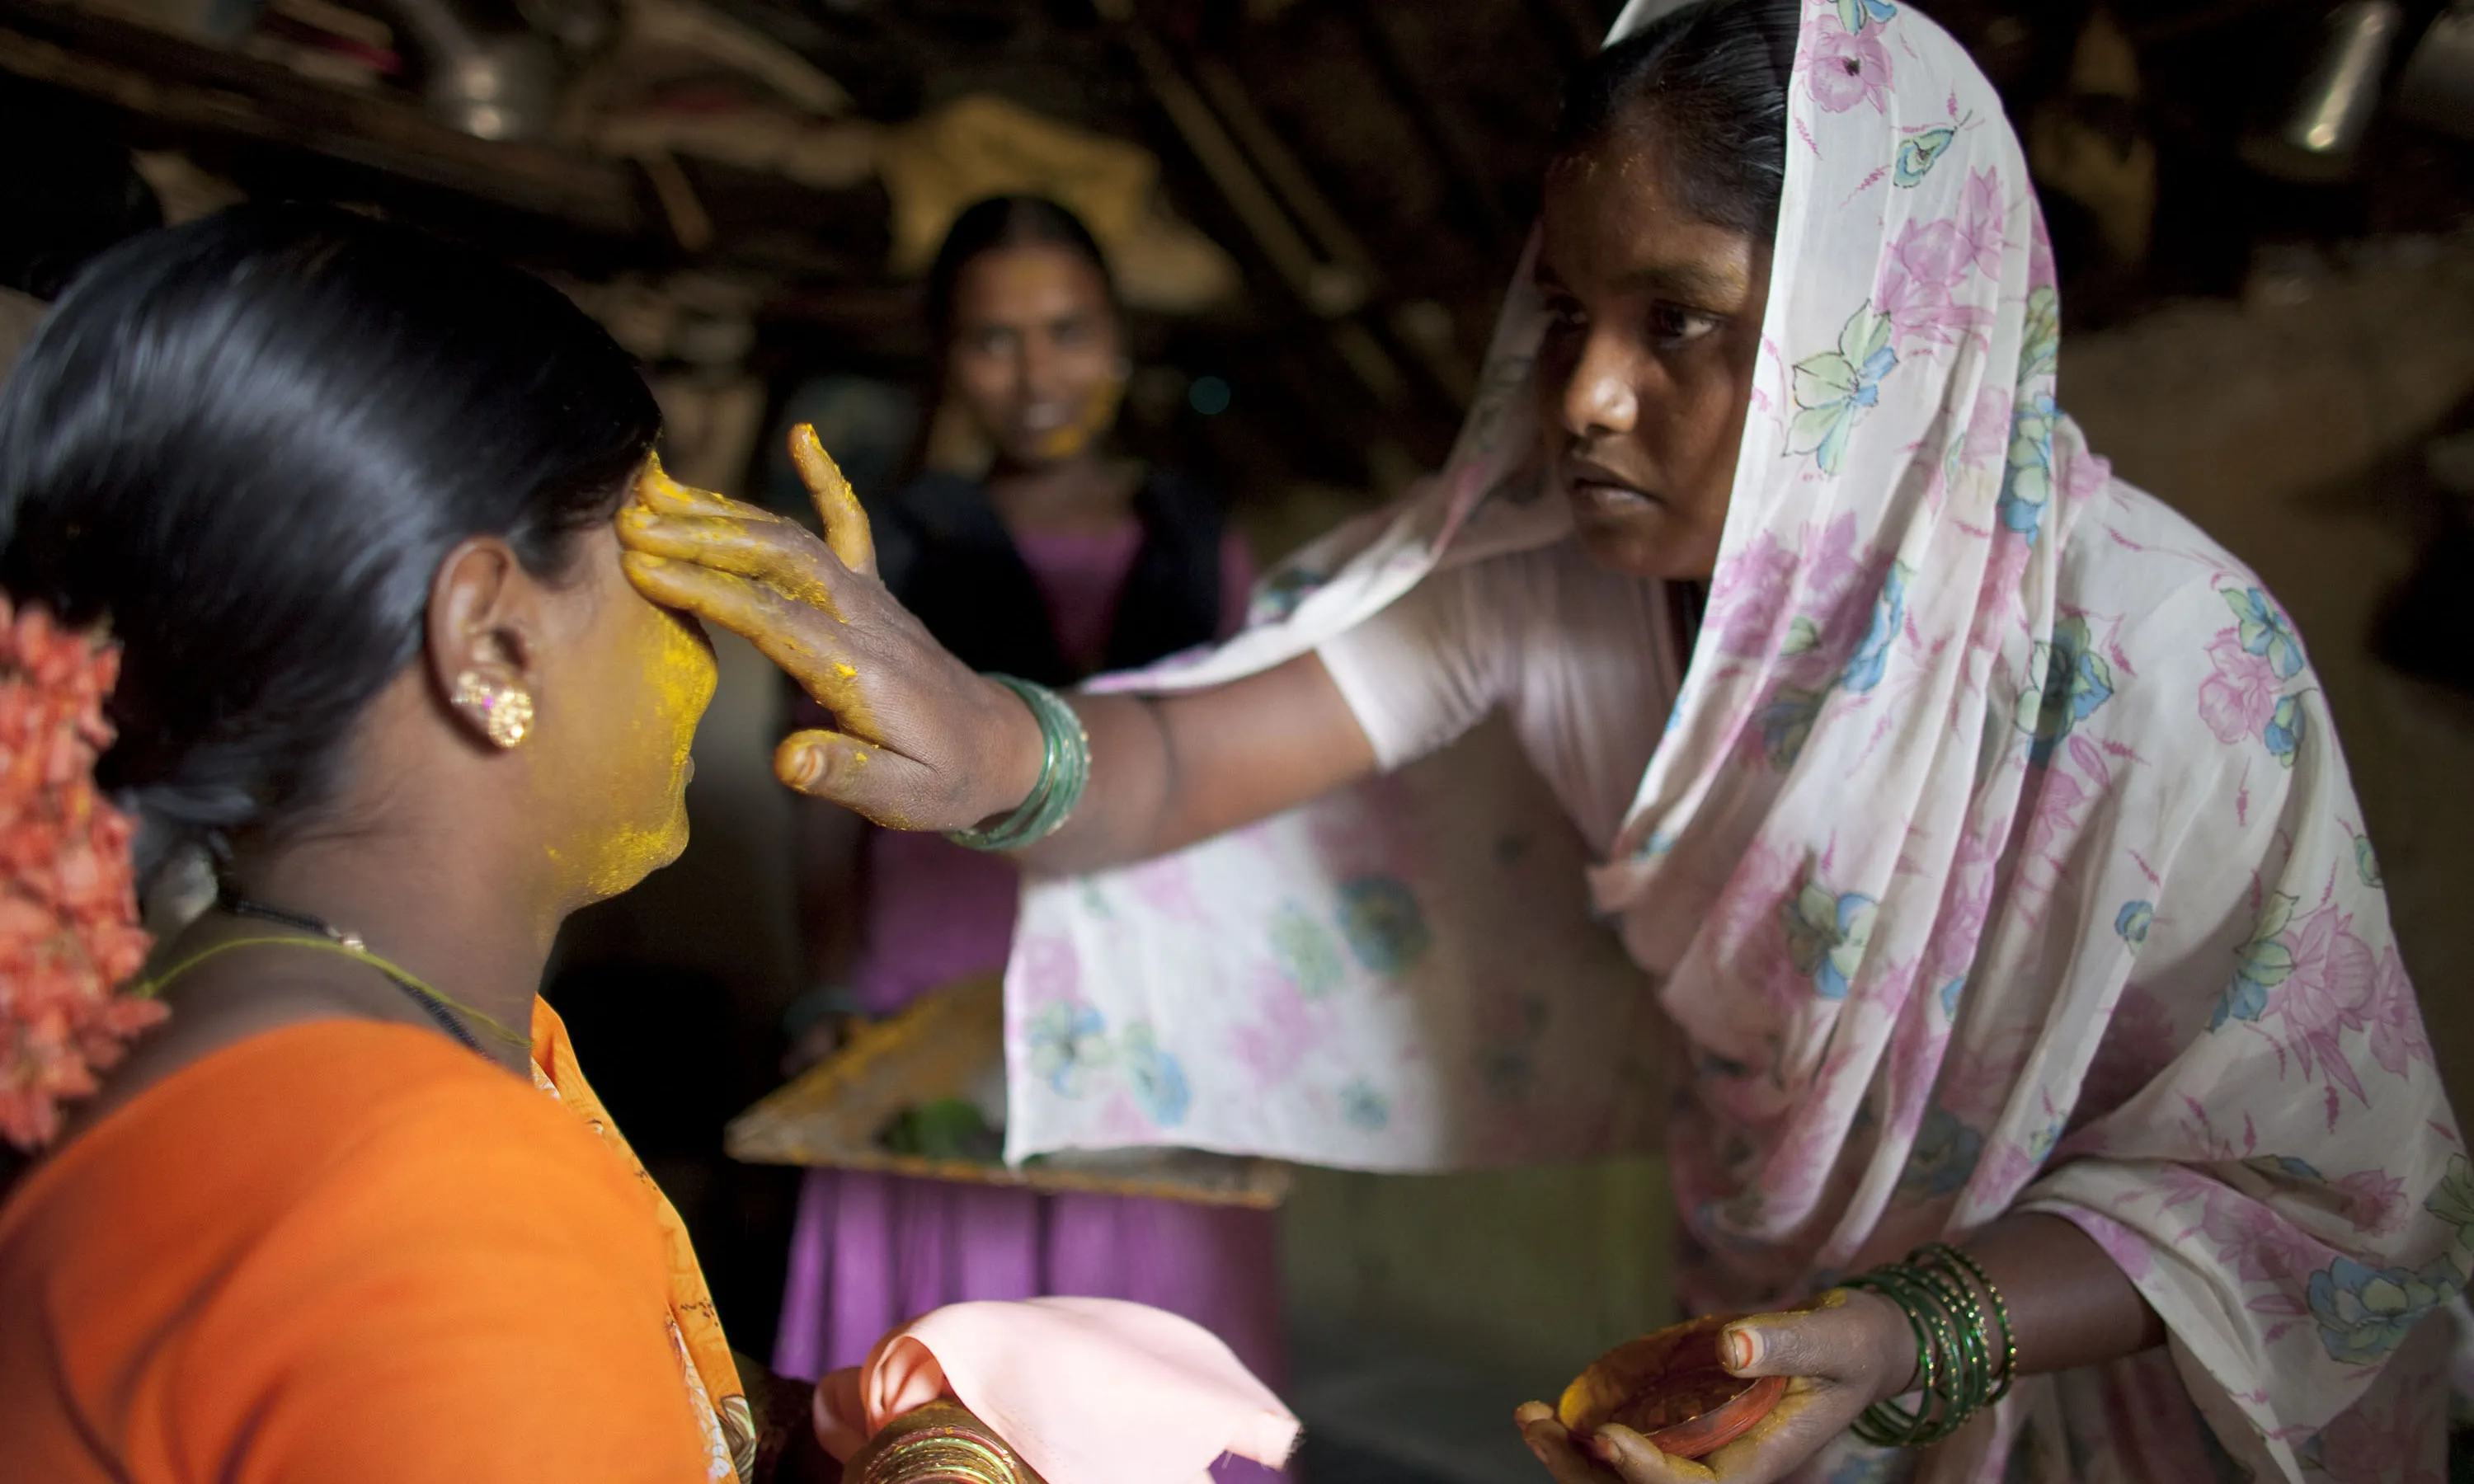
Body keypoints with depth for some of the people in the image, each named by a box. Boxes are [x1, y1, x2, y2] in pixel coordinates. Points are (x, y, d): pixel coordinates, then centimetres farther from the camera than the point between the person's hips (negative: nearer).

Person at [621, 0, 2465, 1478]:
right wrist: (1002, 748, -47)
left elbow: (2311, 1195, -21)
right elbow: (1219, 745, -24)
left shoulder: (2168, 670, -30)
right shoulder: (1550, 546, -19)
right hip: (1755, 1324, 3)